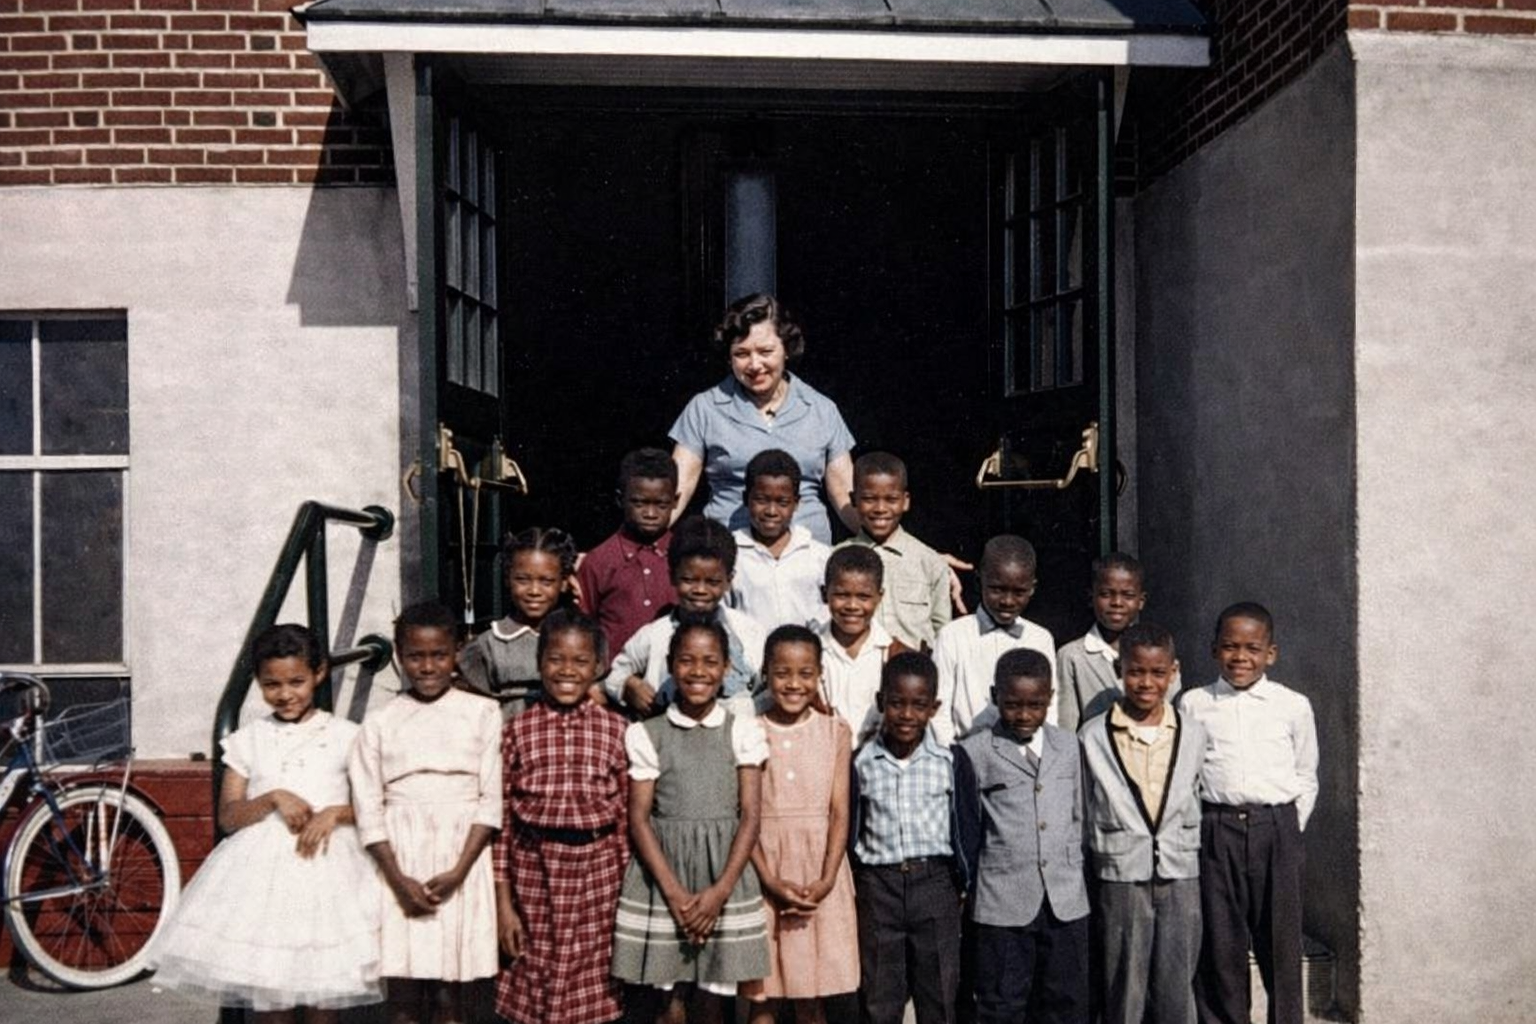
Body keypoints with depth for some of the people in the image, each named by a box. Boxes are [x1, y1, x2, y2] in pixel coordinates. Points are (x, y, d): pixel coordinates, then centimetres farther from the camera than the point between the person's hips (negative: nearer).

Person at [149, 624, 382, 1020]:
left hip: (326, 865, -1)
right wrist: (273, 798, -14)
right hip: (263, 869, 1)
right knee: (268, 991, 6)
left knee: (324, 993, 4)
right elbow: (228, 817, 2)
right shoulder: (248, 740, 6)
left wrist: (335, 812, -16)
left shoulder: (345, 736, 2)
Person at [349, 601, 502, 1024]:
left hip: (461, 860, -1)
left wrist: (458, 871, -10)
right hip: (399, 863, 1)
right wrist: (399, 879, -9)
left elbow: (491, 800, 0)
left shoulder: (482, 713, 3)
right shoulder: (380, 723, 5)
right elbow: (368, 810, 1)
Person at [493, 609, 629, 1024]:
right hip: (533, 870, 0)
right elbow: (500, 822, 0)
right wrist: (503, 903, -1)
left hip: (597, 872, 0)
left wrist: (628, 894, 1)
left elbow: (626, 818, 2)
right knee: (533, 988, 11)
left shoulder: (616, 731, -1)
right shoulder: (517, 731, -2)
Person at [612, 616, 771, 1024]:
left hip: (725, 876, 1)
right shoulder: (645, 734, 2)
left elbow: (750, 816, -1)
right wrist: (673, 890, -11)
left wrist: (721, 889, -12)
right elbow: (638, 818, -2)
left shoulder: (743, 730, 3)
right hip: (661, 875, 0)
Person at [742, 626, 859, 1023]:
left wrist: (827, 879, -12)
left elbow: (839, 812, -1)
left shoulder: (835, 731, 3)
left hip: (819, 870, 1)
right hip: (763, 871, 0)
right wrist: (770, 880, -13)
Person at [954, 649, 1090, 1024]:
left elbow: (1076, 816, 15)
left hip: (1066, 901, 4)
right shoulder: (975, 753, -5)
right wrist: (967, 888, 3)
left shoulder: (1067, 745, 7)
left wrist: (1073, 873, 11)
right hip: (1003, 902, -3)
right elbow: (966, 832, 1)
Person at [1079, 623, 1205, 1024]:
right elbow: (1084, 811, 3)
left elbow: (1195, 802, 11)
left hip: (1181, 875, 2)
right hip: (1121, 878, -2)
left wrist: (1187, 850, 7)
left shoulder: (1193, 735, 4)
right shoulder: (1093, 736, -4)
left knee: (1177, 988, 7)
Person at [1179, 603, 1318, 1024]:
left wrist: (1290, 829, 4)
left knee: (1280, 938, 6)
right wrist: (1196, 828, 1)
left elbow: (1306, 776, 12)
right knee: (1218, 942, 4)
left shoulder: (1293, 706, 5)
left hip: (1277, 828, 0)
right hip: (1215, 830, 0)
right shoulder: (1194, 704, 5)